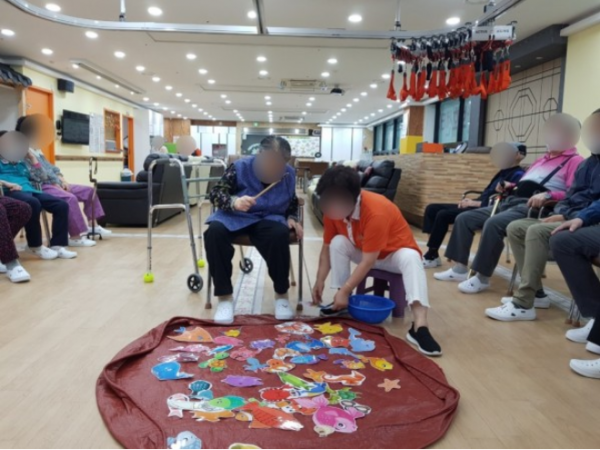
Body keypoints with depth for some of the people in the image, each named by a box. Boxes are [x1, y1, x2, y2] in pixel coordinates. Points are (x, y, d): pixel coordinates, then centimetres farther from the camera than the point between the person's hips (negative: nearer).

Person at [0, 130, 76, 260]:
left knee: (61, 205, -13)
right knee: (33, 203, -40)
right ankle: (35, 246, -24)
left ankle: (57, 245, -18)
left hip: (29, 189, 7)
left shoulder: (19, 162, 32)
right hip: (10, 192, -7)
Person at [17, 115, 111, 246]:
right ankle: (75, 237, -30)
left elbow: (50, 167, 18)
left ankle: (92, 224, 12)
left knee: (89, 190, 7)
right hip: (42, 187, -10)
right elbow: (38, 176, -19)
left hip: (55, 184, 10)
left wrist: (62, 180, 7)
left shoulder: (37, 150, 19)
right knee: (70, 198, -35)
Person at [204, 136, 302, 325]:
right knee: (214, 232, -34)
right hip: (235, 216, 0)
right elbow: (215, 193, -10)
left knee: (280, 234, -35)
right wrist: (234, 202, -30)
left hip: (268, 219, 1)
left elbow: (292, 202, 18)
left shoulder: (289, 174, 0)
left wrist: (291, 218, -2)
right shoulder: (240, 167, -9)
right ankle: (225, 296, -21)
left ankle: (281, 294, -13)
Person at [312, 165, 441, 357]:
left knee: (410, 258, -38)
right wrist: (320, 281, -19)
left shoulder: (376, 212, -37)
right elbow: (327, 247, -10)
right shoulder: (333, 209, -17)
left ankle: (419, 326, -48)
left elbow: (368, 261, -35)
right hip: (363, 250, 5)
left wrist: (345, 291, -35)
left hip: (394, 253, -5)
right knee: (338, 242, -22)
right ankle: (341, 304, -13)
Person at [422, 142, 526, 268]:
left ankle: (431, 257, -16)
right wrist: (472, 200, 3)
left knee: (443, 215, -27)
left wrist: (475, 203, -19)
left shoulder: (518, 175, -7)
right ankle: (432, 254, -8)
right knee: (432, 209, -3)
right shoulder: (503, 171, 22)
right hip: (478, 205, 10)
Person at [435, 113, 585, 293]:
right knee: (464, 218, -1)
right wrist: (511, 187, 13)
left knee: (494, 223, -36)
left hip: (533, 208, -9)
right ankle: (460, 268, -2)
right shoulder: (542, 160, 30)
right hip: (512, 202, 9)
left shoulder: (574, 161, 2)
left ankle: (482, 278, -25)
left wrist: (548, 195, -27)